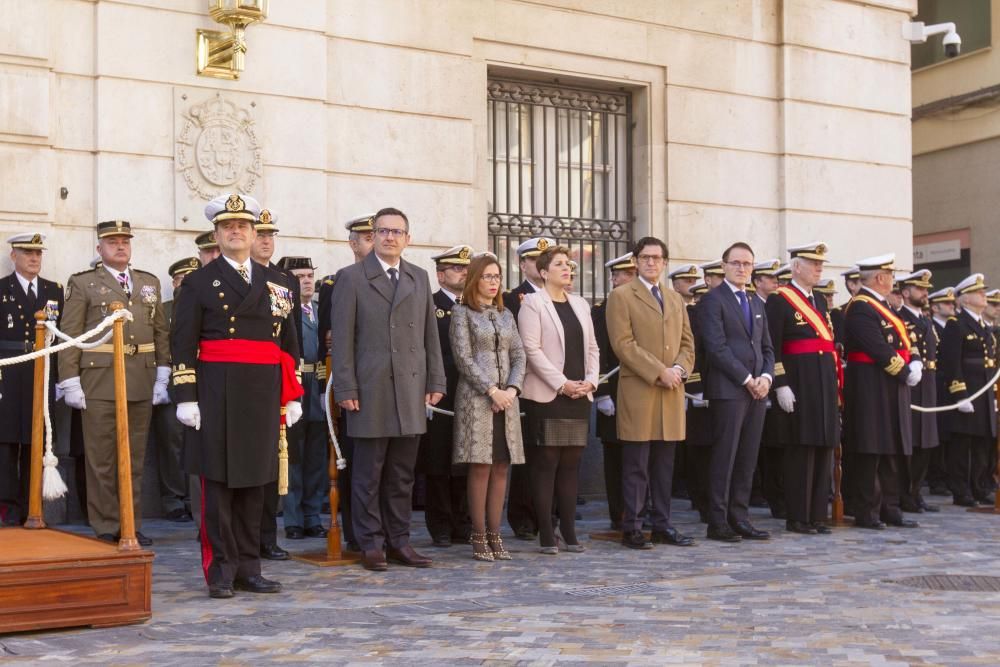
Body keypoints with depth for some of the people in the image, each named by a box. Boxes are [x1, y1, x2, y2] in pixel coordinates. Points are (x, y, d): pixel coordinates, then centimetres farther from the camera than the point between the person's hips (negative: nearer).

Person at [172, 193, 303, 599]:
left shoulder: (275, 282, 14)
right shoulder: (199, 282, 3)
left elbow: (289, 342, 15)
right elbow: (183, 344, -2)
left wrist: (293, 396, 9)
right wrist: (185, 397, -10)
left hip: (263, 396, 4)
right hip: (217, 394, -4)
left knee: (254, 482, 8)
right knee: (218, 481, -1)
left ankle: (248, 568, 16)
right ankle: (220, 572, 6)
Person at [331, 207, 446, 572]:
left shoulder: (419, 278, 14)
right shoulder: (351, 278, 1)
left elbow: (430, 334, 14)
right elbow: (342, 339, -3)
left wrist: (436, 382, 7)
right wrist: (346, 389, -9)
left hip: (411, 391, 4)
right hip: (370, 392, -4)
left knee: (402, 474, 9)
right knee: (369, 473, 2)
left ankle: (399, 541, 17)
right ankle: (371, 544, 10)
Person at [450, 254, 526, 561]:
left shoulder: (506, 315, 17)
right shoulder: (462, 312, 1)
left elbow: (518, 355, 11)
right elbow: (463, 357, -7)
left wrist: (512, 389, -6)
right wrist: (491, 391, -13)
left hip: (506, 397, 5)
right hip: (476, 397, -5)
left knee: (501, 467, 3)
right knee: (480, 466, -7)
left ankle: (495, 534, 8)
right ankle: (479, 537, -1)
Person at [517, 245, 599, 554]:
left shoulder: (580, 304, 16)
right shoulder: (532, 303, -2)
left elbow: (592, 347, 17)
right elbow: (531, 349, -10)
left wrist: (591, 380, 0)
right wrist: (562, 384, -14)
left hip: (579, 395, 6)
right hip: (547, 396, -5)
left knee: (571, 464, 6)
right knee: (546, 463, -3)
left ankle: (569, 532, 11)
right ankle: (546, 535, 1)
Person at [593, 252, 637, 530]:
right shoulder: (601, 312, -2)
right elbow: (597, 357, -7)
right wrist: (601, 395, -14)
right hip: (615, 399, -4)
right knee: (616, 458, 3)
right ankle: (619, 517, 8)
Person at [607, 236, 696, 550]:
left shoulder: (675, 299, 19)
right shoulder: (621, 297, 0)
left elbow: (687, 342, 16)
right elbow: (623, 344, -10)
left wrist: (680, 368, -4)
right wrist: (659, 371, -14)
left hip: (672, 393, 6)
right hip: (638, 391, -6)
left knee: (665, 464, 8)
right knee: (636, 464, -3)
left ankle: (662, 524, 15)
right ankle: (631, 528, 2)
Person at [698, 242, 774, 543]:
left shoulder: (756, 303, 20)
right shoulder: (712, 300, -4)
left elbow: (766, 347, 19)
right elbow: (717, 347, -13)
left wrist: (766, 377, 0)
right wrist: (746, 379, -14)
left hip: (757, 390, 7)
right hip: (728, 390, -7)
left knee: (748, 458, 7)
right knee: (724, 456, -5)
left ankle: (739, 518, 12)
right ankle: (718, 522, 0)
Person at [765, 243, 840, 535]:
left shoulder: (820, 300, 17)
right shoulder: (779, 300, -6)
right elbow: (772, 347, -12)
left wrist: (836, 383, 15)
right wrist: (780, 385, -18)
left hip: (825, 384, 7)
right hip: (798, 385, -7)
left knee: (824, 449, 8)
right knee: (801, 451, -4)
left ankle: (817, 515, 16)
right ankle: (797, 518, 4)